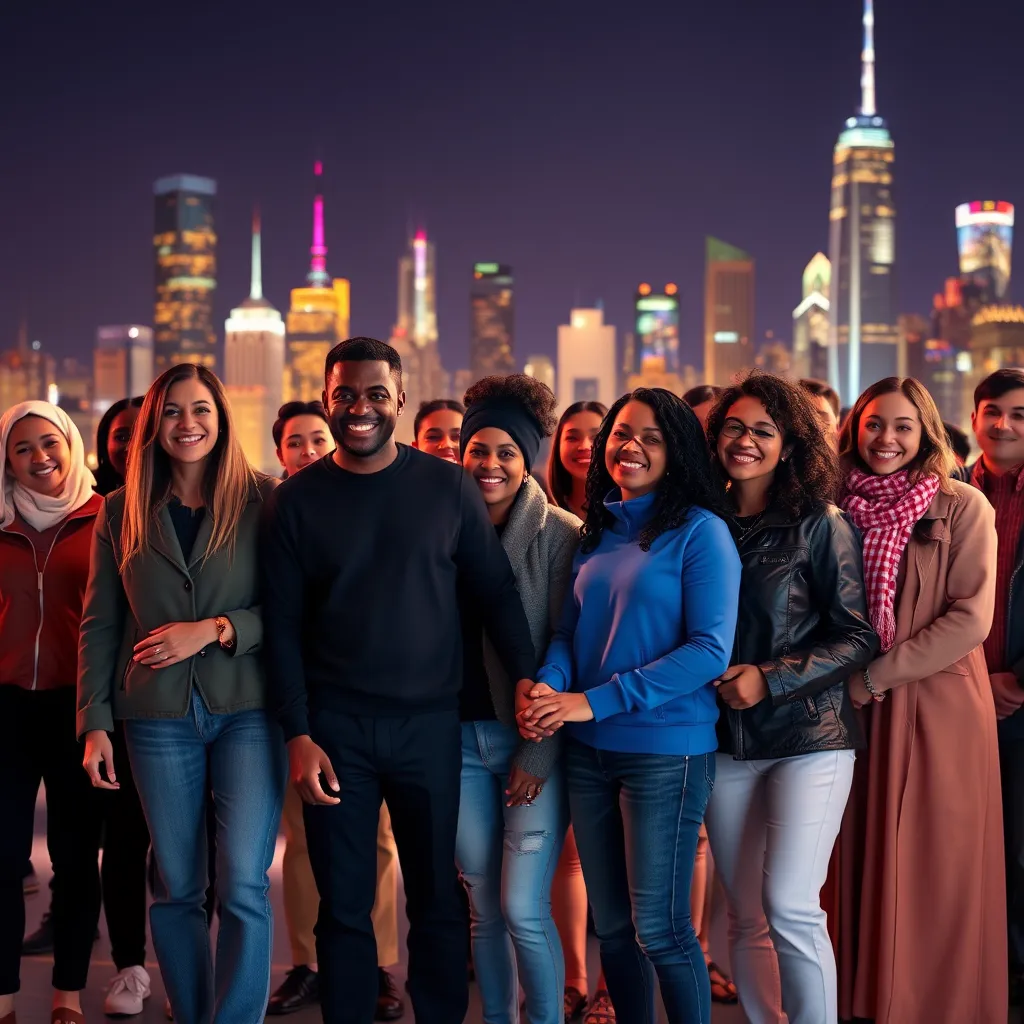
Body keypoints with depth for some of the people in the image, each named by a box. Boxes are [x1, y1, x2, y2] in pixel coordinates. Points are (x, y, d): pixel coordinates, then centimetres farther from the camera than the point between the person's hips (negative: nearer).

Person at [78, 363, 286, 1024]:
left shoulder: (263, 499, 0)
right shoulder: (123, 511, 8)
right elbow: (100, 624, 9)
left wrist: (216, 630, -15)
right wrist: (96, 722, 3)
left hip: (248, 709, -2)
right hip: (159, 716, 2)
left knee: (244, 886, -8)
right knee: (177, 890, 8)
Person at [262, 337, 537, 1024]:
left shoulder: (449, 488, 1)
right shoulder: (298, 500, 2)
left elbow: (496, 592, 2)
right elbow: (285, 626, 1)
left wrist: (530, 679, -11)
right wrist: (298, 735, -6)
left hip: (431, 723, 0)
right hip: (335, 728, 0)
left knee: (438, 900, 9)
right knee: (344, 906, 6)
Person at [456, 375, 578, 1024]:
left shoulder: (561, 536, -5)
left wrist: (538, 751, -12)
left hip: (532, 741, -4)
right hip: (459, 735, 4)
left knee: (524, 910, -6)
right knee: (485, 908, 9)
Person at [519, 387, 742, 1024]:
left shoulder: (700, 532, -8)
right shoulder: (597, 533, 10)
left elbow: (709, 649, -16)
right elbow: (571, 630, 11)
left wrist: (596, 701, -19)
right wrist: (549, 684, -13)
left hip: (667, 751, -6)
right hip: (589, 752, 6)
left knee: (658, 928, -1)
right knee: (611, 925, 13)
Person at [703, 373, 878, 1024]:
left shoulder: (821, 525, -2)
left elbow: (859, 637, -4)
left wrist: (769, 678, -13)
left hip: (808, 737, -4)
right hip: (727, 742, 4)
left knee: (789, 907, -11)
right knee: (746, 918, 6)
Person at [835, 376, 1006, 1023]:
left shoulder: (962, 507, -3)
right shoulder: (843, 509, 7)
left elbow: (970, 618, -11)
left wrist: (878, 675, -15)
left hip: (940, 706, -3)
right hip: (858, 711, 3)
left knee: (937, 871, 2)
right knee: (866, 866, 7)